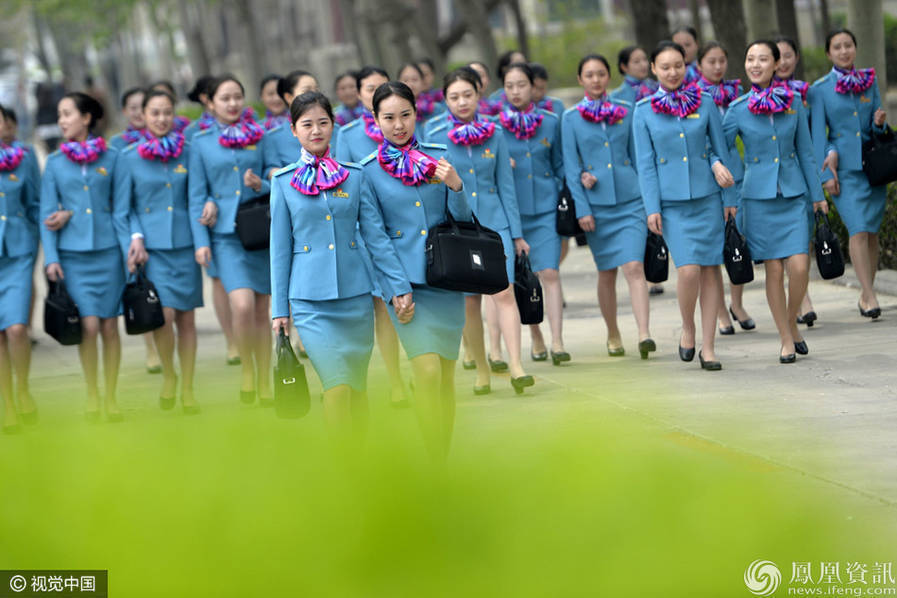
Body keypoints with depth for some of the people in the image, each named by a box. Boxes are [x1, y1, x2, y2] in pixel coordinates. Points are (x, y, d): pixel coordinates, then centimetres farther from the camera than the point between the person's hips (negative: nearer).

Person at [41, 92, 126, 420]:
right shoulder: (55, 162, 6)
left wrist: (71, 214, 0)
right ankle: (92, 395, 7)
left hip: (107, 250, 0)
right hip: (72, 254, 0)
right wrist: (51, 258, -3)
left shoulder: (111, 158, 3)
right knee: (89, 325, -7)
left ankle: (110, 396, 12)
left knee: (109, 326, 1)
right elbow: (47, 214, 6)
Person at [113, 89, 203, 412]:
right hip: (151, 248, -2)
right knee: (163, 314, -15)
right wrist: (134, 240, -8)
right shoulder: (129, 157, 2)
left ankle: (187, 388, 15)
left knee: (186, 318, 4)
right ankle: (168, 376, 10)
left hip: (184, 244, 2)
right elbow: (122, 210, 4)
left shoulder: (186, 152, 7)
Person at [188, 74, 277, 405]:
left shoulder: (259, 136, 8)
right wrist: (201, 241, -2)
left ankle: (265, 384, 15)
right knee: (242, 304, -20)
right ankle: (247, 369, 0)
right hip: (226, 233, -2)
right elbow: (197, 196, 5)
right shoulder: (201, 142, 5)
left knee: (262, 310, 5)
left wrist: (261, 185, -13)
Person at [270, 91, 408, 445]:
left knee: (357, 386, 6)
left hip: (355, 294, 2)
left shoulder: (354, 176, 6)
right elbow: (280, 249, 6)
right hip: (311, 300, -2)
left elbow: (375, 235, 6)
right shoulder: (284, 182, 4)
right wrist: (279, 308, 5)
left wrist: (400, 286, -1)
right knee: (338, 387, -15)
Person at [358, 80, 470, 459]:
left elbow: (462, 221, 9)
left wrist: (455, 186, -11)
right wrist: (397, 291, -9)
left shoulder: (438, 157, 8)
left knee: (446, 374, 5)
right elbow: (376, 236, -2)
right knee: (427, 370, -16)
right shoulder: (369, 170, 0)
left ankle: (442, 464, 15)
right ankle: (434, 465, -12)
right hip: (405, 281, -3)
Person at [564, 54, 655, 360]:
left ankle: (644, 334, -20)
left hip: (630, 200, 0)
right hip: (597, 204, 0)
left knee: (634, 266, -13)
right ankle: (613, 335, 22)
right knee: (607, 273, 8)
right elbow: (571, 168, 1)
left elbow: (637, 156, 12)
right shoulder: (571, 118, 3)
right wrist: (581, 209, -6)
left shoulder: (625, 111, 7)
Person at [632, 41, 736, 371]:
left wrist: (729, 198, 6)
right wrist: (652, 208, -5)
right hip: (672, 202, -2)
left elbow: (720, 149, 8)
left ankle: (708, 347, 8)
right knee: (689, 269, -15)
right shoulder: (644, 112, 2)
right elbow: (645, 164, 2)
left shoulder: (704, 102, 4)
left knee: (710, 270, 1)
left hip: (707, 197, 2)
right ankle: (688, 330, 10)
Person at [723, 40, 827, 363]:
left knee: (799, 266, -10)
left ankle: (792, 322, 15)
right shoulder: (738, 109, -2)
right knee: (774, 270, 0)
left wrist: (817, 194, 10)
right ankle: (786, 339, 10)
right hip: (759, 197, -1)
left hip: (793, 194, 1)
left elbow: (805, 152, 9)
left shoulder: (794, 102, 3)